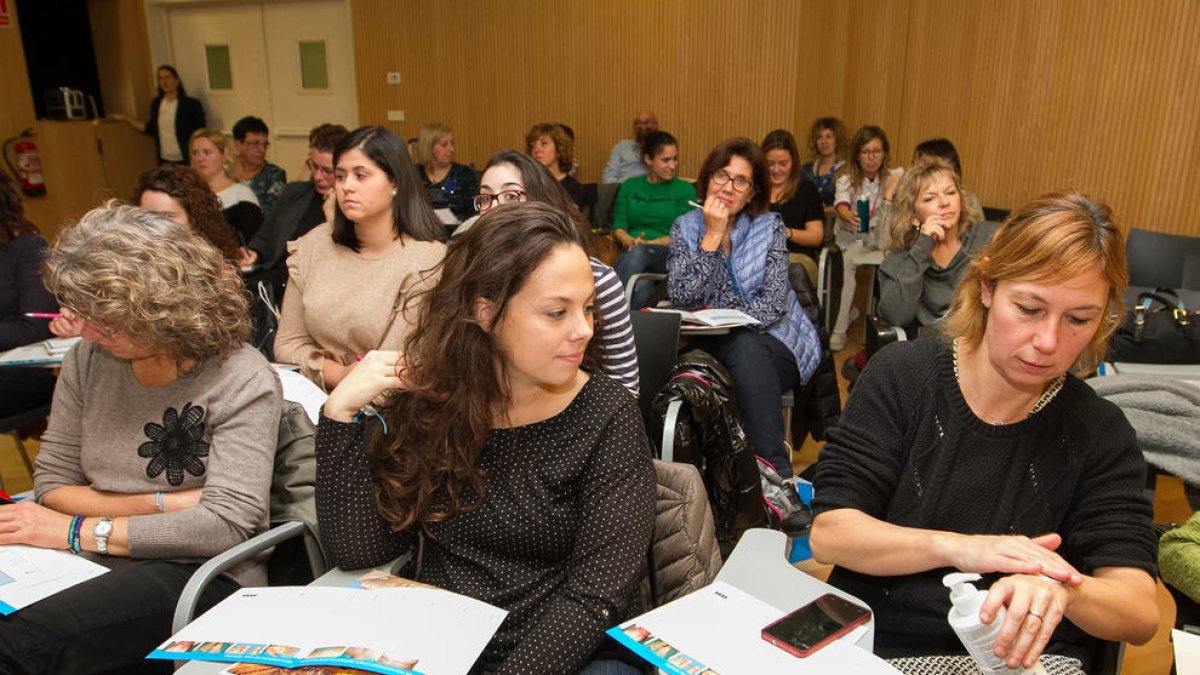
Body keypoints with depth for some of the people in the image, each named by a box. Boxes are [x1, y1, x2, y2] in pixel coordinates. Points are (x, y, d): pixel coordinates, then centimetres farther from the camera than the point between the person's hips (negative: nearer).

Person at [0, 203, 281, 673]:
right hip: (96, 566, 6)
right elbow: (51, 483, 6)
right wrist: (163, 503, -10)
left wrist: (81, 530, -14)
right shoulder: (87, 359, 4)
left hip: (202, 575, -5)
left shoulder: (242, 382, -12)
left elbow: (226, 523, -18)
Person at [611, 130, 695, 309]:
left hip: (670, 254, -1)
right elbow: (618, 227, 11)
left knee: (638, 253, -38)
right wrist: (629, 240, -13)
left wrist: (646, 244, -13)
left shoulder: (685, 189, 12)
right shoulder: (630, 186, 19)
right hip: (631, 252, 2)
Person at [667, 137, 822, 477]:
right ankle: (777, 474, -28)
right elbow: (681, 298, -10)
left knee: (746, 348, -34)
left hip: (772, 341, 0)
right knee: (743, 348, -33)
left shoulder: (769, 226, 1)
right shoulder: (685, 227, 4)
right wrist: (712, 236, -14)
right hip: (717, 346, 1)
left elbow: (774, 302, -10)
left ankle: (775, 468, -29)